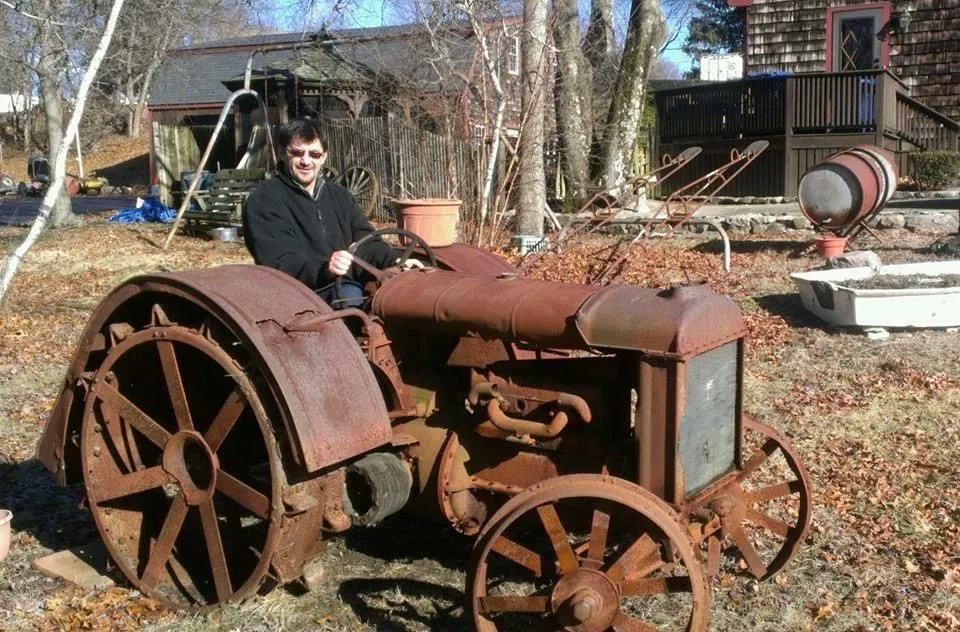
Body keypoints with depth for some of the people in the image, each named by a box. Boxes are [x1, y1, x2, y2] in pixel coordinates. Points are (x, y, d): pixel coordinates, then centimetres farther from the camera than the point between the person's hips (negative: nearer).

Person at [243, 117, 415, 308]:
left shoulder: (340, 196, 22)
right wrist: (324, 269, -33)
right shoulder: (264, 201, 0)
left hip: (352, 287, 6)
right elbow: (278, 262, -14)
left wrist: (395, 262, -8)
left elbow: (366, 241, 15)